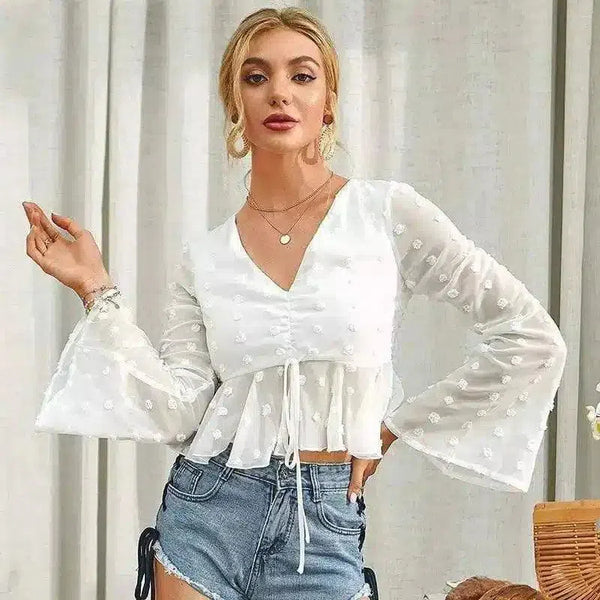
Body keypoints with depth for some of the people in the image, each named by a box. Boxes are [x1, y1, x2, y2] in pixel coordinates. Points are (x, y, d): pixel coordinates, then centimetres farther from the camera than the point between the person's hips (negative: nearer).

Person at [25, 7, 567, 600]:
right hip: (208, 512, 2)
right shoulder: (203, 254, 3)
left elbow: (533, 339, -5)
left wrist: (396, 426, -1)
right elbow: (175, 411, -4)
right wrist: (98, 291, -7)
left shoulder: (388, 212, -5)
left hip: (326, 522, -1)